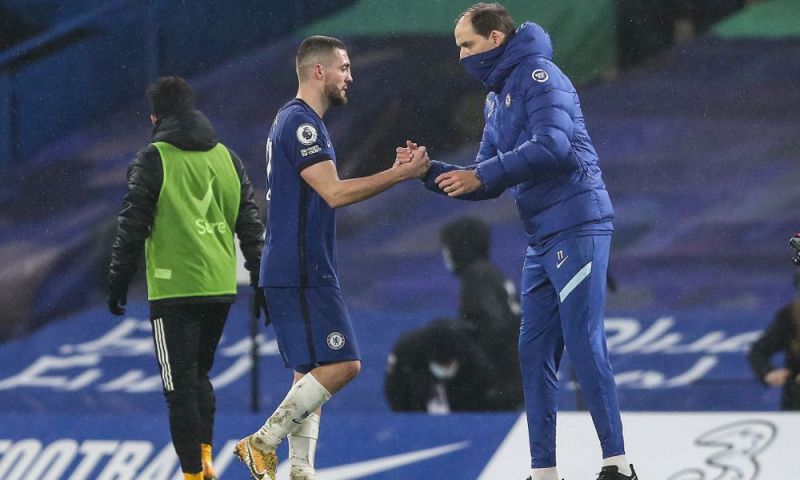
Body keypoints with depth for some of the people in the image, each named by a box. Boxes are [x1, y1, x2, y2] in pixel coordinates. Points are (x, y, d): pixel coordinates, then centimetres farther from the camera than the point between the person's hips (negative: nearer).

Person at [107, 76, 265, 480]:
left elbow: (132, 229, -7)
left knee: (180, 385, -1)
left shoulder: (153, 161, -5)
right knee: (199, 375, 22)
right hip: (221, 288, 6)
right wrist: (260, 280, 17)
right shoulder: (226, 158, 11)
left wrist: (118, 283, 0)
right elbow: (250, 224, 12)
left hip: (175, 290, -6)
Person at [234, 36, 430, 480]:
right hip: (301, 273, -11)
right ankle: (263, 443, -10)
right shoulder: (301, 122, -14)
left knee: (312, 373, 9)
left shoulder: (294, 120, 19)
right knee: (341, 365, -13)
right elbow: (335, 193, -21)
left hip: (300, 272, 11)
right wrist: (401, 173, -17)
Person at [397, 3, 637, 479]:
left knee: (585, 344, -12)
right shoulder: (497, 98, 19)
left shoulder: (538, 75, -9)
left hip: (577, 226, -10)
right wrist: (432, 171, 8)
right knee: (535, 351, 8)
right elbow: (489, 184, 21)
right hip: (544, 239, 10)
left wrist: (481, 175, -19)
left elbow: (552, 145, -24)